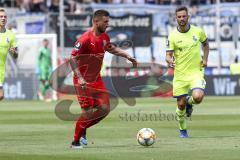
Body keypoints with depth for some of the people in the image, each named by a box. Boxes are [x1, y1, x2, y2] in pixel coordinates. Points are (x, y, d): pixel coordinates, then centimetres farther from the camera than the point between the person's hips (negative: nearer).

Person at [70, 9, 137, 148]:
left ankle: (83, 130, 20)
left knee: (105, 109, 0)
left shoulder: (104, 37, 4)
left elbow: (111, 48, 26)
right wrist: (80, 78, -30)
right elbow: (72, 58, -22)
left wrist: (128, 56, 19)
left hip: (96, 79, 8)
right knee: (88, 111, -11)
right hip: (84, 80, -8)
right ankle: (75, 141, 4)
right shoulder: (86, 39, -21)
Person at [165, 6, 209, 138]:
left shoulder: (198, 31, -2)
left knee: (197, 97, -25)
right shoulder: (173, 36, -5)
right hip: (180, 74, 0)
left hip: (196, 71, 0)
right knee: (181, 105, 3)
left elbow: (205, 44, 17)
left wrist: (205, 59, 3)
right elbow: (168, 54, -6)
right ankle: (182, 130, 29)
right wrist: (169, 60, -30)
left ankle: (189, 102, 13)